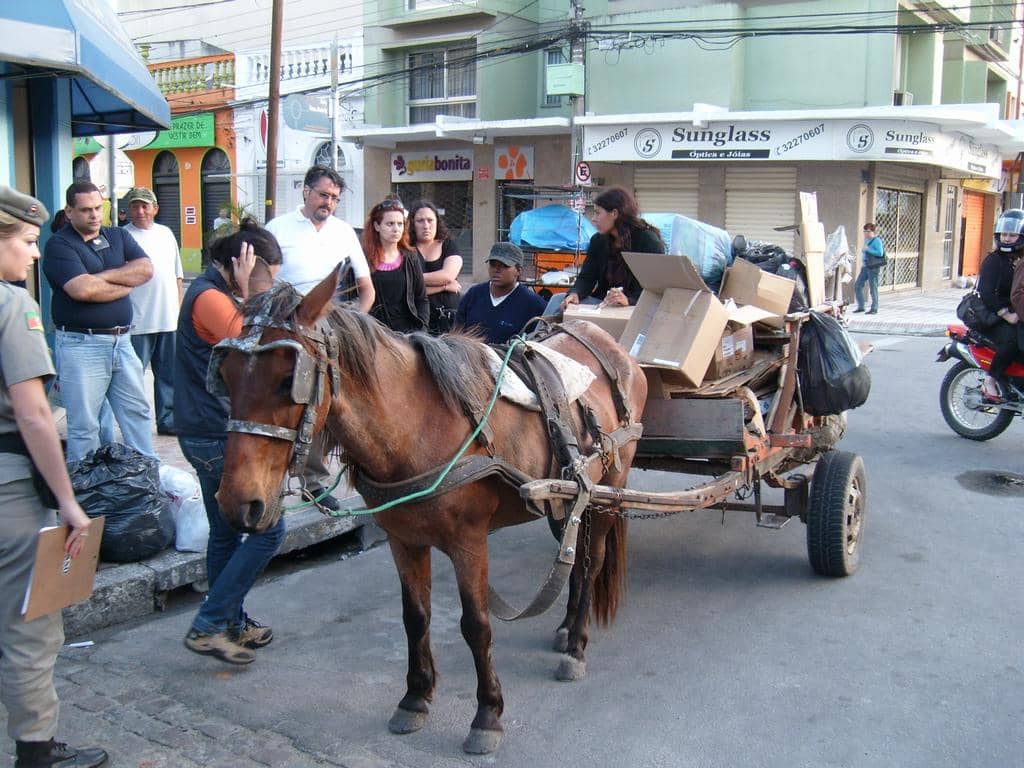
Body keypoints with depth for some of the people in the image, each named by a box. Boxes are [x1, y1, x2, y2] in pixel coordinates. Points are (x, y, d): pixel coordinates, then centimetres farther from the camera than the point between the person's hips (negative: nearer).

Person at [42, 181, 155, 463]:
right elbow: (83, 290, -21)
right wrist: (125, 284, -6)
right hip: (81, 345, -6)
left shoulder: (118, 236, 12)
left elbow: (146, 269, -3)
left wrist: (103, 276, -13)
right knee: (84, 425, 2)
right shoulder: (59, 244, -6)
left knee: (138, 412, 12)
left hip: (121, 341, 6)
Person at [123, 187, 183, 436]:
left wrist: (179, 306, 15)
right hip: (138, 321, -5)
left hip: (169, 318, 6)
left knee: (169, 373, 12)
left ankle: (168, 420, 22)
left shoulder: (166, 233, 13)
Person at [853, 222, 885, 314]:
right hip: (865, 267, 9)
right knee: (857, 286, 7)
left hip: (873, 268, -9)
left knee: (873, 288, -3)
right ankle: (861, 307, 17)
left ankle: (874, 309, 5)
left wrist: (868, 249, -19)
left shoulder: (877, 240, -10)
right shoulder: (866, 240, 15)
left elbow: (880, 253, -21)